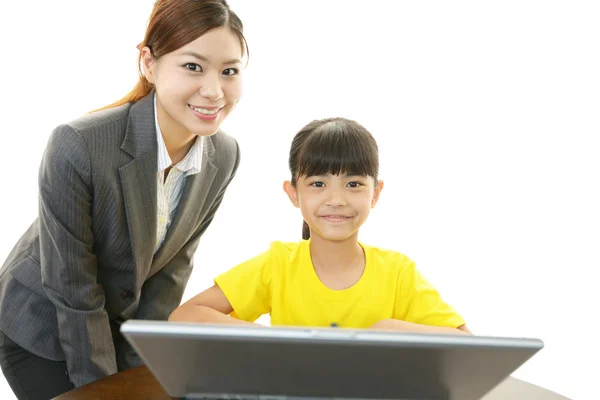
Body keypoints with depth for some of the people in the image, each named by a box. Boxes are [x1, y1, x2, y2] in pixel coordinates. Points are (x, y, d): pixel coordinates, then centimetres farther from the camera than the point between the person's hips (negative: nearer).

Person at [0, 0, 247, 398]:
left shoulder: (224, 156, -14)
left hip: (122, 327, 4)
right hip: (41, 329, -4)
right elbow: (73, 291, -23)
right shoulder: (78, 146, -31)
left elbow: (171, 269, -6)